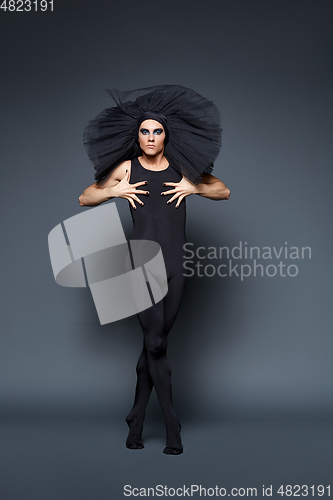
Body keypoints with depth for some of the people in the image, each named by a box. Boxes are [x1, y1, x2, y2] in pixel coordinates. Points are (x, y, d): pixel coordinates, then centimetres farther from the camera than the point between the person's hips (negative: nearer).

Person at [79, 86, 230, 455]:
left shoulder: (180, 170, 10)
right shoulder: (128, 169, 6)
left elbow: (224, 192, 15)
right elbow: (84, 199, 10)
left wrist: (195, 187, -3)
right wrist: (115, 191, -6)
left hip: (175, 266, 2)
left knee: (154, 344, 6)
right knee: (155, 344, -11)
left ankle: (136, 423, 19)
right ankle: (172, 428, -1)